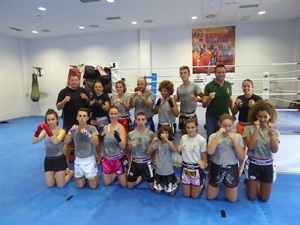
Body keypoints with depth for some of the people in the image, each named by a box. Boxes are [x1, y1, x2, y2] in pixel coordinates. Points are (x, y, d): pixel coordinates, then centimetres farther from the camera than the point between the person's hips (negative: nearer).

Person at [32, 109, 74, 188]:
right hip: (48, 160, 4)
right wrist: (38, 131, -26)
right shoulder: (45, 131, 1)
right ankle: (60, 173, 35)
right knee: (49, 185, 9)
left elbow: (55, 142, -31)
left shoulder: (61, 131, -12)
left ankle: (70, 172, 28)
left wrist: (48, 130, -42)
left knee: (60, 185, 1)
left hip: (59, 159, -4)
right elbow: (34, 142, -10)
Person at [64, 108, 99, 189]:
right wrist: (70, 131, -22)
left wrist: (87, 133, -39)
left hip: (89, 159, -3)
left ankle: (95, 175, 34)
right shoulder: (75, 129, 1)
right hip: (78, 160, 4)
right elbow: (66, 142, -7)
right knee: (80, 186, 13)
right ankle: (84, 176, 42)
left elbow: (96, 142, -24)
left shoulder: (92, 128, -12)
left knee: (93, 186, 5)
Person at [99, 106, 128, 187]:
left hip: (118, 159, -4)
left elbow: (123, 146, -20)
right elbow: (103, 144, 12)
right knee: (106, 183, 17)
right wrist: (101, 139, -9)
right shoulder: (105, 127, 1)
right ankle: (115, 173, 42)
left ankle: (124, 172, 36)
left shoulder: (121, 128, -14)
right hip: (107, 159, 5)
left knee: (124, 184, 9)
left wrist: (118, 138, -38)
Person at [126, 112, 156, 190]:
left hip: (147, 161, -2)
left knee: (153, 187, 6)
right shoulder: (131, 134, -6)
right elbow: (128, 149, 1)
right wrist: (131, 145, -19)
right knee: (129, 186, 12)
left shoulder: (151, 134, -11)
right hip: (134, 161, 2)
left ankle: (143, 175, 36)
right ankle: (140, 176, 40)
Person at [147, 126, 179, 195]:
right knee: (157, 191, 16)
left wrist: (166, 140, -45)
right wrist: (152, 142, -24)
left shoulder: (169, 143, -15)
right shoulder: (157, 143, -4)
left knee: (171, 193, 9)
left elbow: (174, 150, -37)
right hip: (158, 171, 4)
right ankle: (163, 183, 43)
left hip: (168, 172, -3)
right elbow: (148, 152, -10)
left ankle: (176, 181, 35)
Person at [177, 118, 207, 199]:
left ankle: (202, 182, 38)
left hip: (196, 169, -3)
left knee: (194, 196, 12)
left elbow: (204, 158, -11)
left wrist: (203, 164, -33)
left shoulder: (201, 140, -18)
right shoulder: (183, 137, -6)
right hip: (185, 167, 4)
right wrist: (179, 150, -14)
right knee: (186, 195, 15)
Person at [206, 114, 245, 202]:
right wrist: (218, 134, -26)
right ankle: (221, 184, 39)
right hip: (216, 168, -1)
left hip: (232, 169, 1)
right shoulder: (213, 136, -9)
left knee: (232, 199, 13)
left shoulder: (238, 137, -5)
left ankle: (225, 185, 41)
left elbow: (242, 157, -10)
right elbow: (210, 152, -27)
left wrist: (234, 140, -21)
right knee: (210, 197, 12)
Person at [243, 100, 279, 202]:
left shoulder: (274, 131, -3)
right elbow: (250, 147, -21)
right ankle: (250, 182, 40)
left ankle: (255, 183, 42)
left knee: (264, 198, 13)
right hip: (253, 164, -2)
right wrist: (256, 129, -24)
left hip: (268, 165, 2)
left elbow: (274, 150, -16)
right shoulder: (249, 128, -10)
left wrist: (271, 133, -26)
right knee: (251, 197, 9)